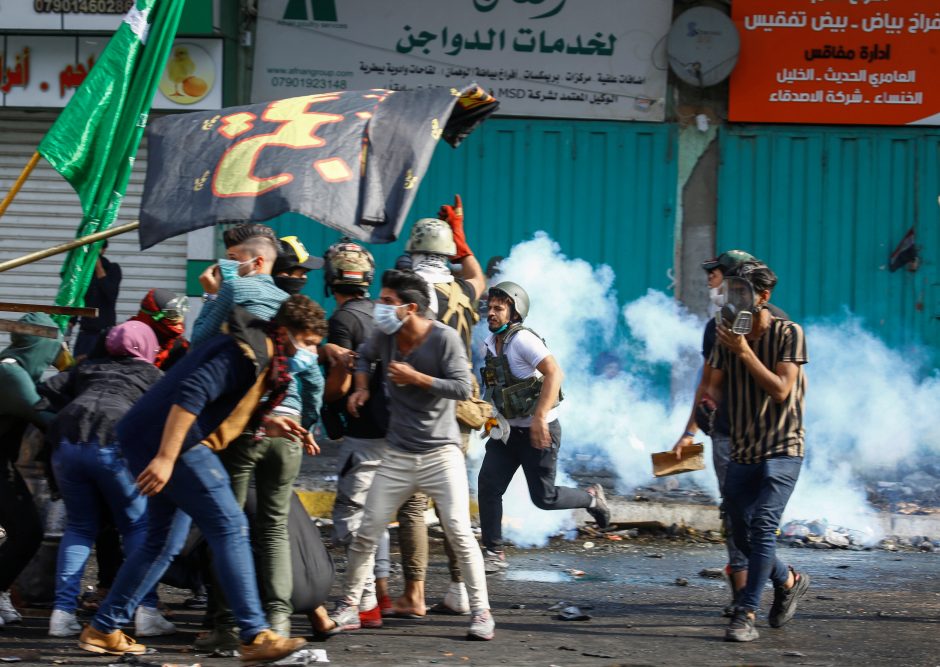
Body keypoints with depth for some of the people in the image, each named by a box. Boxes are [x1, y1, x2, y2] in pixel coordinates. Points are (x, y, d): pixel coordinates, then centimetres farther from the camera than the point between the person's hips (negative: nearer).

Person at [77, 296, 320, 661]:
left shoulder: (265, 356, 17)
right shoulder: (248, 352, -16)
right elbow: (191, 394, -26)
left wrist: (267, 424, 5)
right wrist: (165, 459, -30)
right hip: (170, 442, -11)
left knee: (164, 541, 17)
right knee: (230, 526, -11)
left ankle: (103, 629, 22)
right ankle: (254, 636, -13)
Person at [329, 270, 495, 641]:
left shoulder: (444, 338, -12)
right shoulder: (386, 336, 4)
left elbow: (462, 387, -17)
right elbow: (365, 356, 27)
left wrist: (415, 377, -18)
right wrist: (361, 387, 9)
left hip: (441, 453, -4)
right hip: (397, 456, 4)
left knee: (459, 532, -11)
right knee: (366, 532, 1)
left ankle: (480, 611, -2)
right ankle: (349, 608, 12)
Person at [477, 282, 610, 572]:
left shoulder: (522, 339, -20)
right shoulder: (491, 342, 7)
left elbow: (554, 373, -30)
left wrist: (539, 418, -35)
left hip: (539, 431, -8)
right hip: (508, 429, 8)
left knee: (543, 497, -1)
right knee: (487, 486, -6)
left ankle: (592, 497, 26)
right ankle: (493, 553, -1)